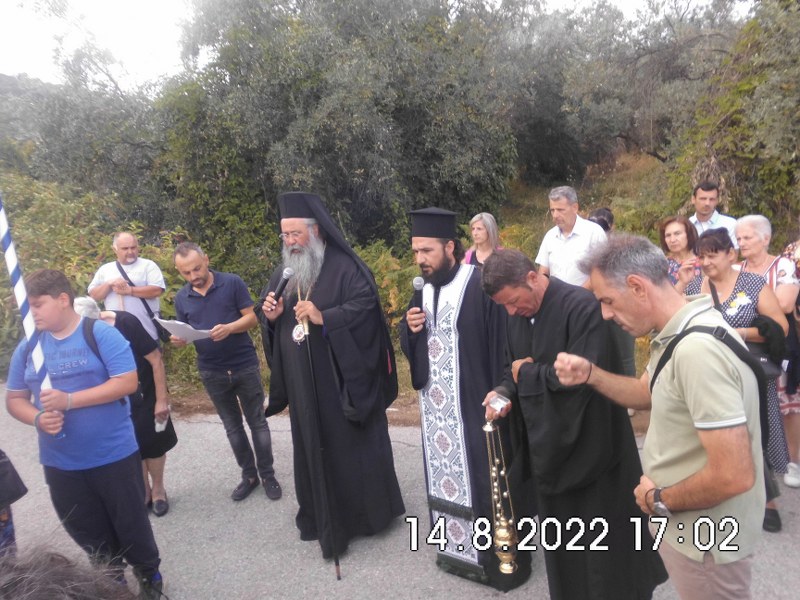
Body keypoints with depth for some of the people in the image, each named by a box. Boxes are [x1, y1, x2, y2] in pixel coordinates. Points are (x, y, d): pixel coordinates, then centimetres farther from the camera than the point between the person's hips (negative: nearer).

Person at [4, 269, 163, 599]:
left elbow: (127, 382, -19)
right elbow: (14, 399, 9)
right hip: (59, 462, 5)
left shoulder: (101, 334, -12)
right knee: (87, 532, 20)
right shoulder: (27, 348, 3)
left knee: (130, 522, 11)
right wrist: (38, 418, -13)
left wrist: (69, 400, -24)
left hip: (113, 454, -4)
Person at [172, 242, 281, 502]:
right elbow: (184, 333, 8)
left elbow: (252, 317, -9)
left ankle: (267, 475, 19)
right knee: (232, 427, 13)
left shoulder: (233, 283, -9)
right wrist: (178, 339, -15)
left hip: (245, 365, -3)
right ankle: (249, 475, 27)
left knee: (257, 422, 6)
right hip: (212, 372, 3)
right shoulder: (181, 297, 3)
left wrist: (229, 328, -27)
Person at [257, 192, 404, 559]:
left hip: (343, 378, -6)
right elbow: (270, 320, 16)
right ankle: (323, 515, 30)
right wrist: (270, 316, -7)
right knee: (314, 445, 14)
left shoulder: (344, 267, -10)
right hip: (304, 384, 6)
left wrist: (324, 317, -26)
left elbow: (366, 303, -19)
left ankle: (369, 511, 24)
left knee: (354, 443, 6)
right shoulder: (284, 273, 10)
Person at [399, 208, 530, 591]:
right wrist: (410, 329, -8)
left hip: (474, 404, -6)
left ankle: (499, 558, 25)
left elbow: (501, 345, -15)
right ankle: (457, 546, 35)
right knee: (446, 474, 16)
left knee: (485, 479, 5)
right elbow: (412, 347, 13)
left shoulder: (482, 286, -15)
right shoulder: (423, 290, 8)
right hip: (436, 404, 7)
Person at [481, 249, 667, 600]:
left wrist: (529, 372, -17)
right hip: (549, 448, 7)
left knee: (605, 545, 11)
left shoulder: (582, 306, -22)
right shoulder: (516, 316, 2)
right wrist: (505, 391, -11)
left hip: (590, 448, -6)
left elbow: (585, 373, -29)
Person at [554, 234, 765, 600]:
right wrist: (589, 374, -4)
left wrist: (659, 500, -17)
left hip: (704, 539, -8)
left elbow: (734, 475, -33)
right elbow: (649, 393, 13)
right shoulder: (678, 333, 0)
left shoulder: (697, 349, -32)